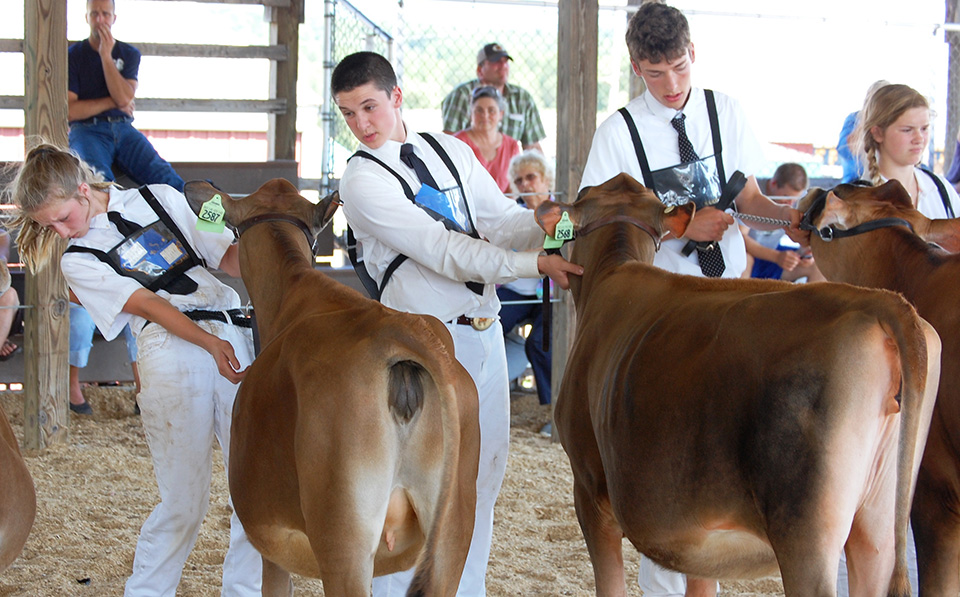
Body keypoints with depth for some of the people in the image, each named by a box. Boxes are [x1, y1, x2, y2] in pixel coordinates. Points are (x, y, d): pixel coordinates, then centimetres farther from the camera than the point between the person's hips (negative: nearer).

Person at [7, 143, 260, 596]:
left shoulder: (161, 199, 15)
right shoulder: (78, 261, 8)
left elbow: (229, 256, 16)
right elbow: (145, 304, -5)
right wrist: (210, 343, -16)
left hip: (234, 340, 3)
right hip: (170, 352, -3)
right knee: (184, 500, -7)